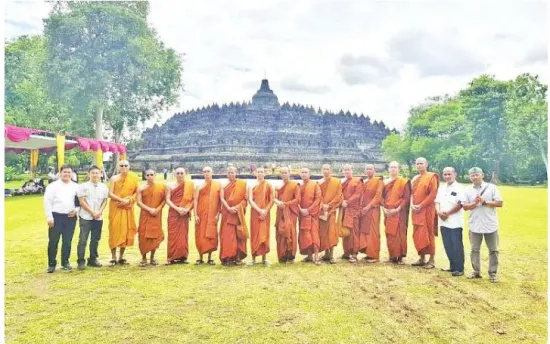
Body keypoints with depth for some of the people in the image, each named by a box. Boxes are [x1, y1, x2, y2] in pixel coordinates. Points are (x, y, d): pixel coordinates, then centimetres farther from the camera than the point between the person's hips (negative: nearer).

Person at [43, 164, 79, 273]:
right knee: (53, 241, 1)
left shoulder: (75, 187, 9)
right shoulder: (53, 186, -1)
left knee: (67, 241, 9)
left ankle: (65, 263, 21)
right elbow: (47, 202, -5)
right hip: (56, 216, -3)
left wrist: (76, 210, -4)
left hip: (70, 217, 3)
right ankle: (51, 264, 11)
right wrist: (49, 217, -10)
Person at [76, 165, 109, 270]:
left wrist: (99, 212, -7)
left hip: (98, 217, 4)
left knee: (95, 239, 10)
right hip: (85, 217, -4)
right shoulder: (83, 186, -4)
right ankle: (81, 261, 3)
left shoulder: (104, 187, 7)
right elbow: (82, 201, -8)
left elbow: (105, 201, 8)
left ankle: (93, 259, 22)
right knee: (83, 240, -5)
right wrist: (92, 212, -11)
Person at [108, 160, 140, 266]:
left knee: (126, 231, 2)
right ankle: (113, 257, 1)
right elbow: (110, 193, -6)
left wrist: (128, 200, -14)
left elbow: (136, 192, 2)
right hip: (116, 207, -1)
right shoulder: (114, 178, 1)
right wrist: (121, 199, -18)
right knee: (114, 230, -4)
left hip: (128, 208, 2)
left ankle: (121, 257, 12)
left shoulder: (134, 178, 4)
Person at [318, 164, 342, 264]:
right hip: (321, 210, 3)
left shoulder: (337, 182, 3)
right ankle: (326, 253, 12)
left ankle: (331, 255, -9)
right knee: (323, 232, 3)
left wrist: (329, 205, -12)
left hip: (331, 209, -3)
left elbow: (338, 196, -3)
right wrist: (322, 205, -12)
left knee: (331, 231, -11)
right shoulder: (319, 183, 10)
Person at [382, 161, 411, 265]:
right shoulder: (385, 182, 13)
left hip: (399, 212, -4)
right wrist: (384, 208, -5)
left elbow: (406, 197, -7)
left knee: (399, 234, -6)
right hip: (387, 212, 4)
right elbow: (381, 196, 11)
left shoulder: (404, 182, -1)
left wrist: (398, 209, -16)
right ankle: (392, 256, 12)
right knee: (389, 234, 5)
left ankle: (400, 256, 0)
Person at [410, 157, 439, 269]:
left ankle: (431, 260, 4)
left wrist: (421, 205, -16)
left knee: (428, 234, -3)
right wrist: (412, 205, -3)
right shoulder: (415, 179, 16)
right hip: (416, 210, 7)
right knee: (417, 235, 8)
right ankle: (422, 258, 18)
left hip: (427, 210, -7)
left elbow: (433, 194, -13)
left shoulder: (432, 177, -6)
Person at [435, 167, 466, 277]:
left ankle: (459, 268, 7)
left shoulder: (459, 187, -8)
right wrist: (439, 212, -7)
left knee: (457, 246, -1)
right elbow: (437, 202, 12)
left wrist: (447, 213, -14)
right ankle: (453, 266, 24)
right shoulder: (441, 187, 14)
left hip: (455, 222, -7)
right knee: (448, 246, 13)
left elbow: (460, 204, -15)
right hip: (443, 221, 7)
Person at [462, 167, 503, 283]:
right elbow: (465, 206, -1)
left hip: (490, 225, -2)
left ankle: (493, 273, 15)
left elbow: (499, 203, -7)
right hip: (475, 225, 2)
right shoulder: (467, 190, 4)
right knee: (474, 249, 8)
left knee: (493, 250, 5)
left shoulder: (491, 187, -2)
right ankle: (476, 272, 20)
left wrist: (484, 202, -16)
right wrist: (475, 203, -18)